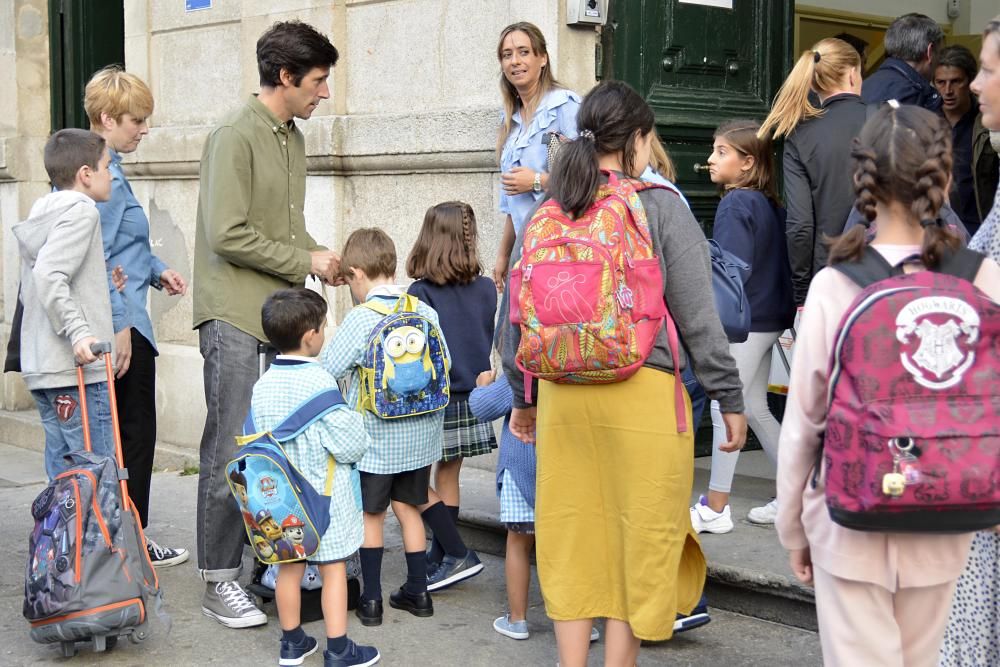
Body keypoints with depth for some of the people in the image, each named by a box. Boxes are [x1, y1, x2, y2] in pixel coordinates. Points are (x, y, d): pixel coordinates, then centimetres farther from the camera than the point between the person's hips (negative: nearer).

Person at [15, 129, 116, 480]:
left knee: (62, 473, 12)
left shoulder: (41, 214, 18)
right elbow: (49, 276, -21)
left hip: (40, 368, 9)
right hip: (78, 370, -9)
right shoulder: (81, 210, -8)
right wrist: (79, 331, -26)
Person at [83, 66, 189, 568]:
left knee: (120, 434, 15)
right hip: (120, 324, -10)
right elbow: (96, 258, -22)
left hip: (121, 325, 10)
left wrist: (155, 271, 15)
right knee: (135, 435, 1)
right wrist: (119, 325, -22)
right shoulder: (103, 173, -17)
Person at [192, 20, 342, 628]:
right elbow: (228, 235, -17)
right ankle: (220, 582, 5)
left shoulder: (293, 137, 16)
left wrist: (319, 257, 4)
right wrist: (305, 261, -11)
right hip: (236, 314, -8)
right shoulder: (236, 137, -11)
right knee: (231, 450, -4)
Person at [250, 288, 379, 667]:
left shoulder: (263, 385, 0)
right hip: (324, 494, -6)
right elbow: (347, 444, -19)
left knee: (289, 568, 15)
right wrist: (357, 427, 1)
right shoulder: (319, 383, -20)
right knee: (333, 570, 4)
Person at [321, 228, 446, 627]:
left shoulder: (361, 318, -15)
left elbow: (326, 370, -12)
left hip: (376, 438, -4)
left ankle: (371, 600, 14)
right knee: (409, 509, 17)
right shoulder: (426, 312, -1)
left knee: (371, 514, 9)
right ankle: (417, 592, 22)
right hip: (420, 434, 5)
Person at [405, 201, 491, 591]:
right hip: (472, 400, 6)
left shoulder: (421, 293, -15)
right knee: (447, 478, 16)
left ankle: (457, 554, -2)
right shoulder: (486, 289, 0)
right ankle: (440, 557, 26)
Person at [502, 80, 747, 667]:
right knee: (639, 541, 8)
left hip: (561, 394, 5)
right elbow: (698, 315, -7)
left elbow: (517, 314, 12)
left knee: (571, 539, 13)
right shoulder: (661, 208, -6)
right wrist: (730, 398, 2)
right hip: (643, 393, -4)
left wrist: (523, 397, 23)